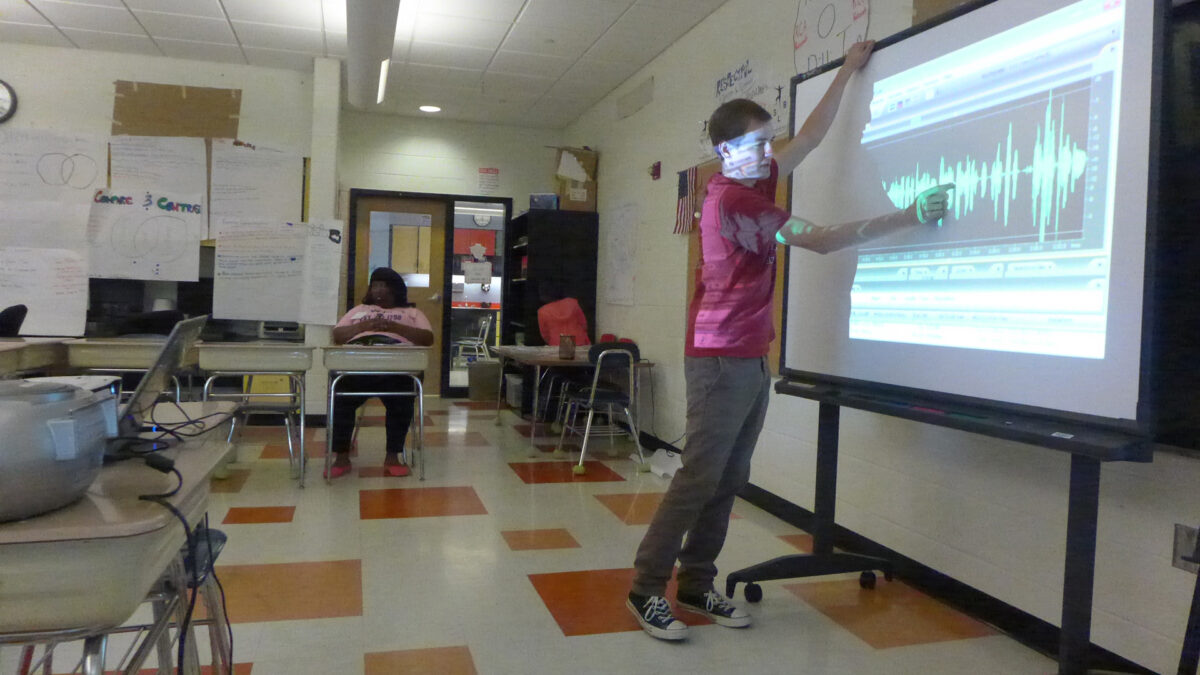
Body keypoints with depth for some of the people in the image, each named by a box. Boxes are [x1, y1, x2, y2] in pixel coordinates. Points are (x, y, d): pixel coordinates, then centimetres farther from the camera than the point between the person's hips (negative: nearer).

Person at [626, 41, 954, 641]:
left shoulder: (754, 183, 13)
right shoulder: (733, 201, -15)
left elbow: (810, 137, 24)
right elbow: (822, 241, -15)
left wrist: (847, 72, 29)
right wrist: (908, 217, -11)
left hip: (751, 358, 9)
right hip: (720, 359, -9)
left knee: (730, 479, 9)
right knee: (699, 475, -7)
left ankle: (695, 585, 15)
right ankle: (646, 590, 1)